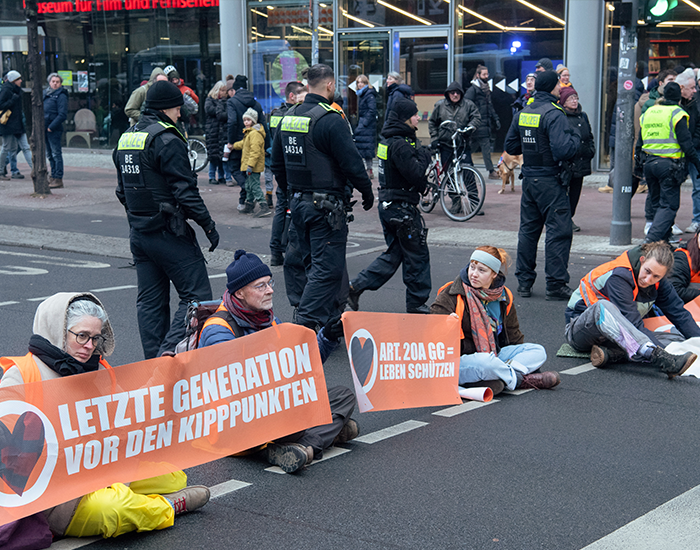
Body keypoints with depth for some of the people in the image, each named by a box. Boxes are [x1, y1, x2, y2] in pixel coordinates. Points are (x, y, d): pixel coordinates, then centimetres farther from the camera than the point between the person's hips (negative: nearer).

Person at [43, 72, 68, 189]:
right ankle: (53, 176, 21)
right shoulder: (45, 94, 15)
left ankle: (58, 179, -4)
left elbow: (62, 114, -15)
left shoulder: (61, 96, -8)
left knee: (56, 154, -6)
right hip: (44, 128, 8)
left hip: (54, 130, -8)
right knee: (49, 154, 13)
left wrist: (51, 127, -18)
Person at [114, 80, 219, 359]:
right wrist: (208, 224, -12)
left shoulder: (126, 138, 13)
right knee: (197, 295, -5)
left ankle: (153, 360, 14)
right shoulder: (167, 140, -14)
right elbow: (185, 191, -19)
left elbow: (122, 190, 20)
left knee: (150, 301, 13)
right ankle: (169, 352, -17)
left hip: (138, 233, 9)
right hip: (168, 232, -9)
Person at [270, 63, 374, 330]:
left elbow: (277, 164, 18)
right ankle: (306, 324, -10)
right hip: (326, 205, -8)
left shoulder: (288, 117, 9)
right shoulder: (330, 120, -16)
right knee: (328, 268, -4)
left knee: (313, 262, 18)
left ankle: (330, 315, 30)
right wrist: (367, 191, -1)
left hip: (298, 202, 8)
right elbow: (351, 163, -16)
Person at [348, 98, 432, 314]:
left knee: (394, 254, 17)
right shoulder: (401, 144, -20)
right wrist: (424, 156, -9)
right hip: (402, 207, -10)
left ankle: (356, 287, 10)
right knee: (417, 256, 3)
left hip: (387, 205, 10)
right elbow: (416, 174, -24)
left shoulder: (388, 140, 12)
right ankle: (416, 304, 12)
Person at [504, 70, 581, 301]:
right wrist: (575, 137, -7)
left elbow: (511, 147, 15)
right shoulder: (554, 114, -16)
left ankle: (524, 281, 19)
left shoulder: (522, 114, 8)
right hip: (550, 181, -8)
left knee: (528, 229, 15)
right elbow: (563, 150, -25)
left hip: (529, 179, 8)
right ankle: (556, 284, -1)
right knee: (559, 231, -1)